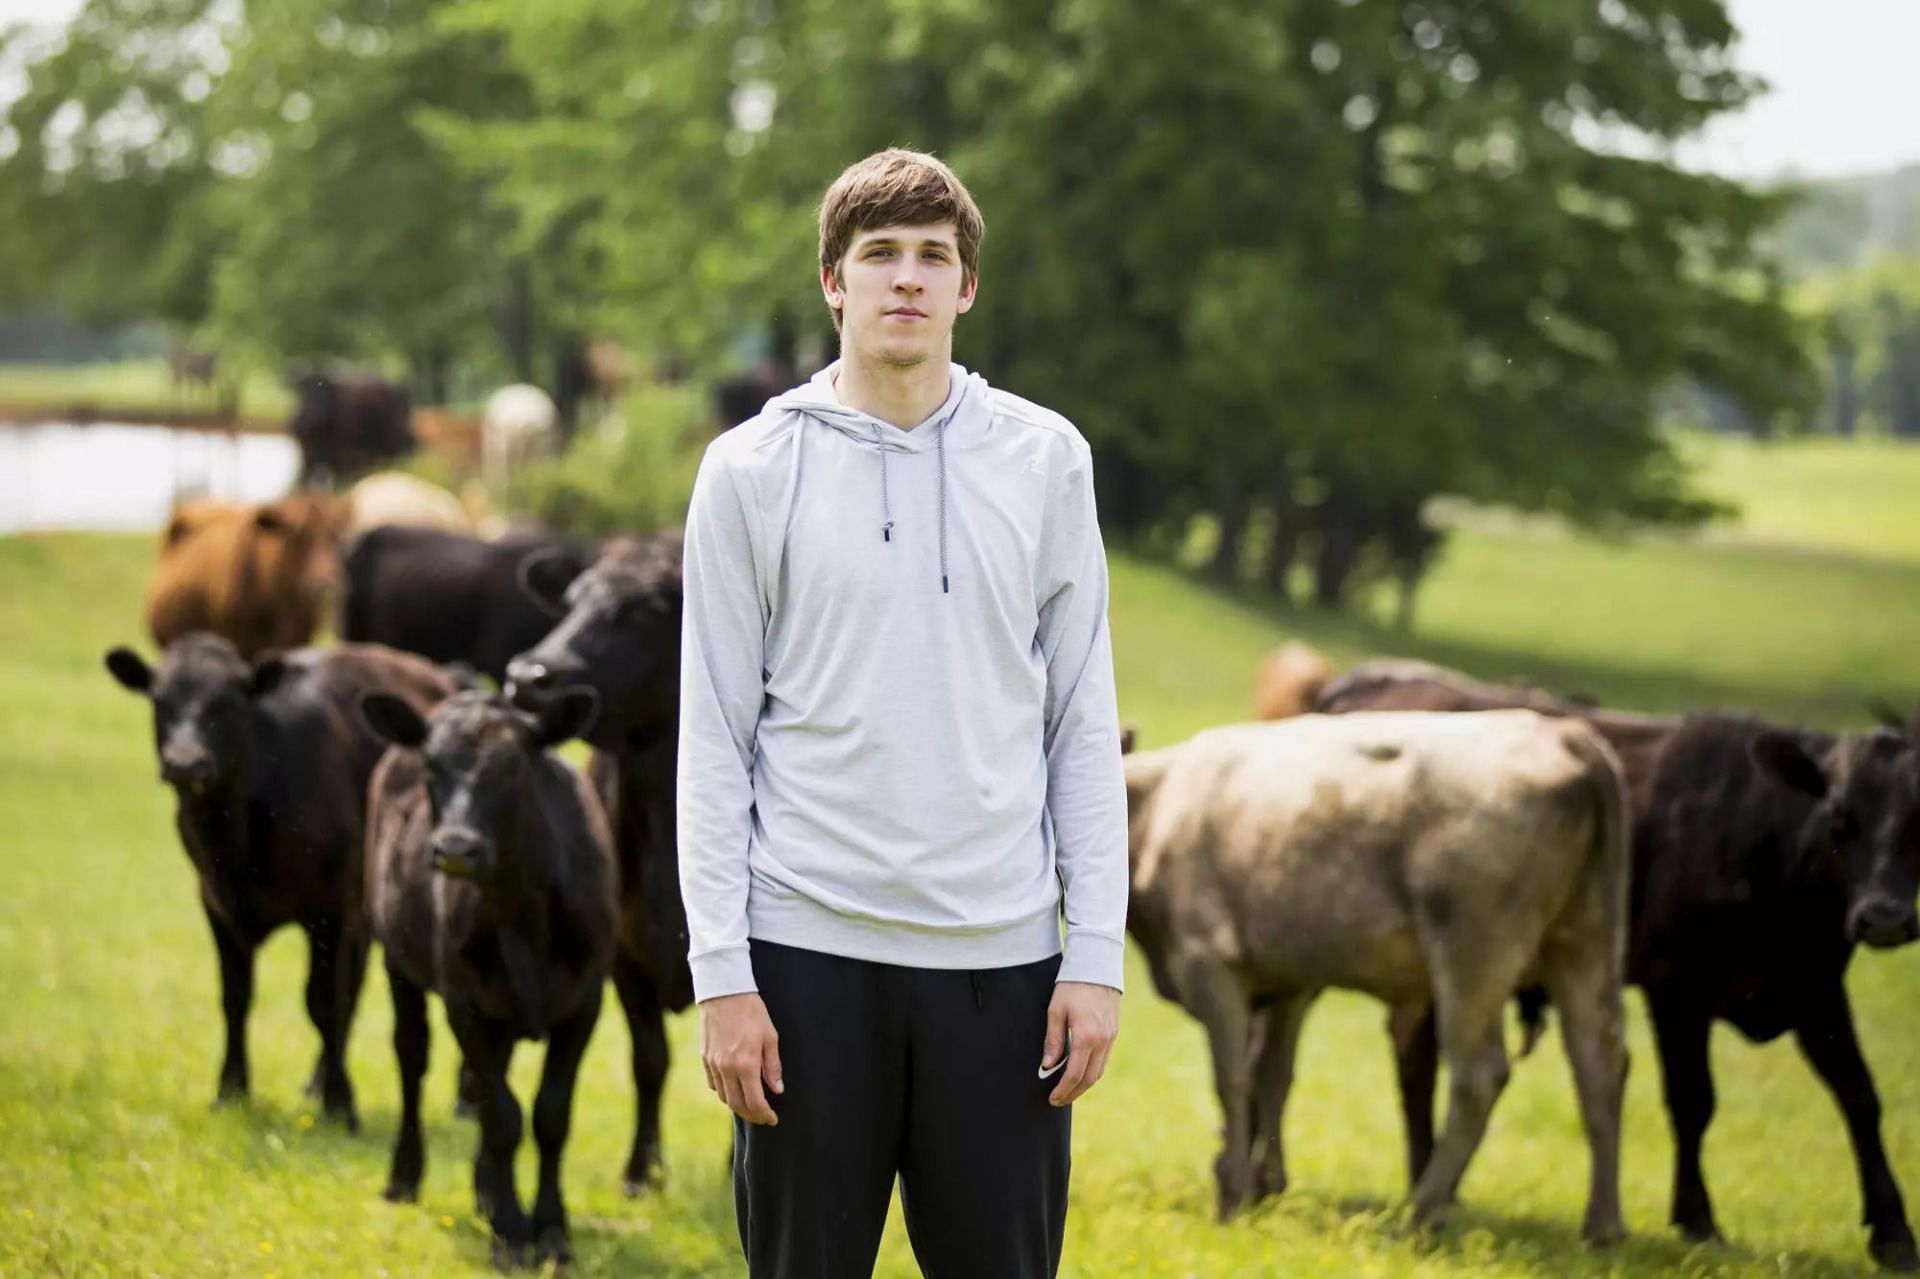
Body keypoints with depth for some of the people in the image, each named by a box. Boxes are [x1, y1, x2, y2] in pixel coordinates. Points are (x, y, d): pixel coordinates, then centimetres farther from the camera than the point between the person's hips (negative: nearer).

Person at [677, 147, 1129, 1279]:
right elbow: (716, 741, 2)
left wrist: (1097, 956, 0)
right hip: (811, 949, -1)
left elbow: (1084, 725, 7)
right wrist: (723, 973, -6)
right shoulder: (753, 471, 2)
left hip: (1001, 955, 1)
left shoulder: (1046, 459, 6)